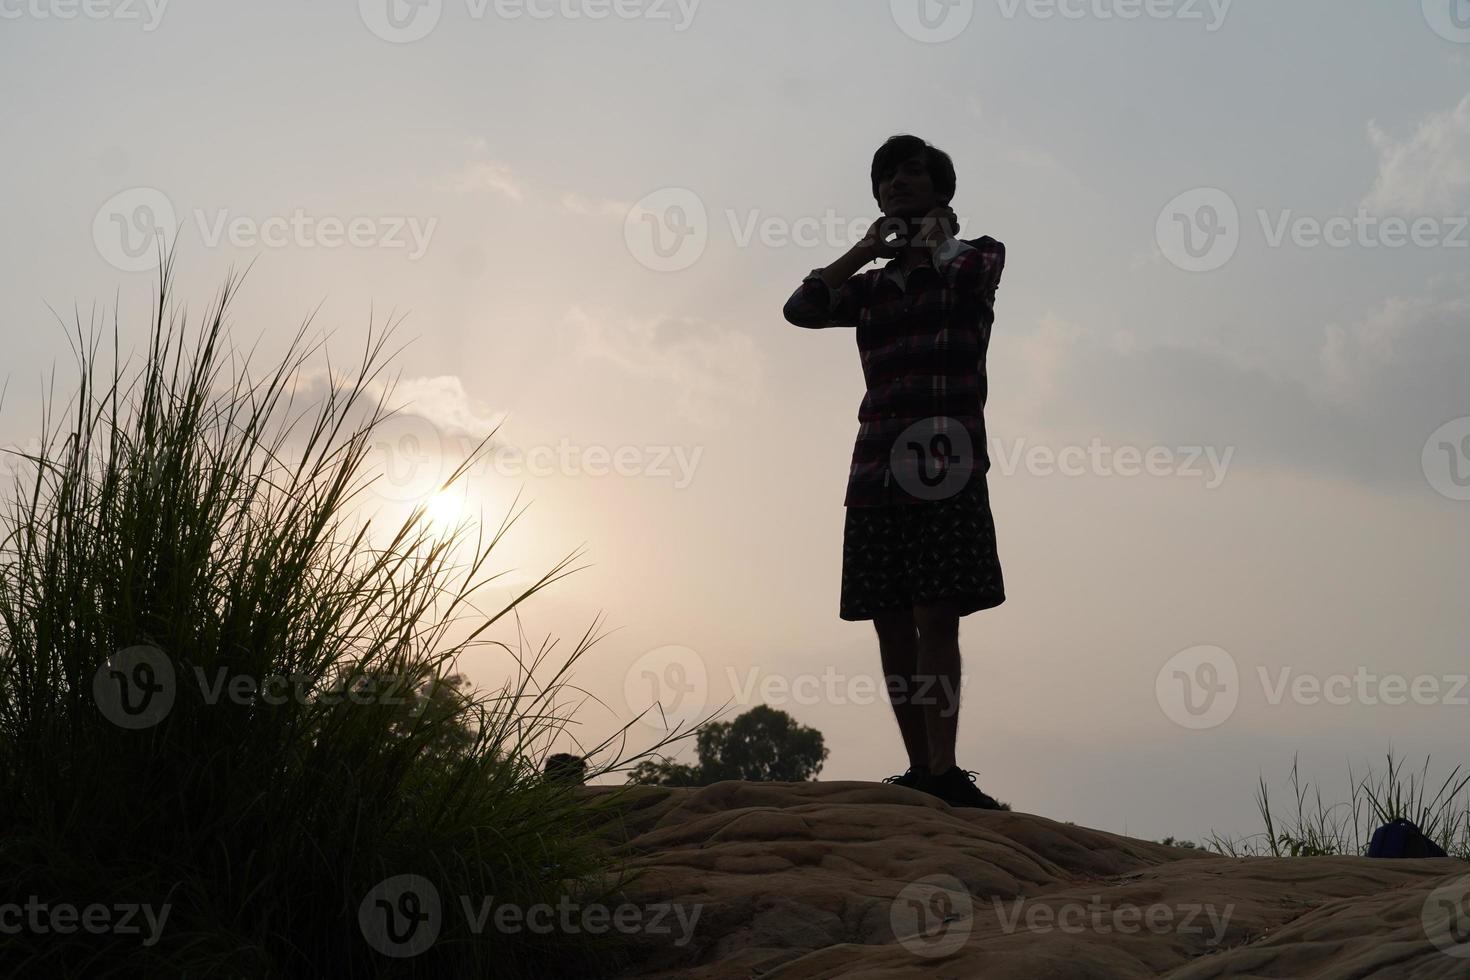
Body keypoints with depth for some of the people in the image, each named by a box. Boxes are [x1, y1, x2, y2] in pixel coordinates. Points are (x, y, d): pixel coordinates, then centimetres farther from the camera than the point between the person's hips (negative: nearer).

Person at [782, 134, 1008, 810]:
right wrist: (869, 248, 9)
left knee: (935, 619, -15)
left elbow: (968, 277, -6)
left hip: (945, 453, -5)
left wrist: (935, 237, 12)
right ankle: (919, 771, 3)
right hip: (878, 463, 5)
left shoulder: (977, 256, 14)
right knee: (892, 624, 0)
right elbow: (801, 309, 9)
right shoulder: (871, 285, 22)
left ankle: (943, 772, -19)